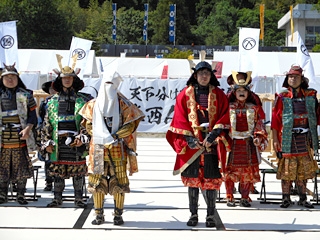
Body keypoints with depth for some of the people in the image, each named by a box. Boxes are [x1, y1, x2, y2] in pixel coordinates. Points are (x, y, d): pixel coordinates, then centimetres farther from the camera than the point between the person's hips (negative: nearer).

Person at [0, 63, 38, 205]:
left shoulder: (25, 95, 6)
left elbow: (32, 115, 3)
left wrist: (28, 128, -13)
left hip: (20, 138, -1)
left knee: (22, 167, 1)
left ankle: (21, 194, 11)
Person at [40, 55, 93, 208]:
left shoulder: (82, 100, 3)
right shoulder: (53, 101, 10)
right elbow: (46, 124, 10)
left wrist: (83, 138, -13)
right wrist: (46, 143, 3)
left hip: (76, 141, -2)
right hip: (58, 142, 2)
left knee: (78, 170, 3)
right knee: (58, 170, 6)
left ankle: (79, 199, 12)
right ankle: (57, 198, 16)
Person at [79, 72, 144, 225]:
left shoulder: (122, 104, 3)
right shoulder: (94, 104, 9)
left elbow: (130, 125, -2)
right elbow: (88, 124, 8)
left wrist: (116, 136, -15)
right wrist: (99, 136, -8)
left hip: (117, 148, -2)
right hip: (98, 148, 2)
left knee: (119, 180, -3)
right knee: (97, 180, 1)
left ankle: (118, 215, 6)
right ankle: (99, 214, 10)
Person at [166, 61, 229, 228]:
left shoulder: (218, 94, 8)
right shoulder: (185, 94, 6)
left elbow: (224, 116, 2)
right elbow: (180, 118, 2)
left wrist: (214, 133, -13)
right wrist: (189, 138, -9)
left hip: (212, 143, 0)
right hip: (192, 143, 0)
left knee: (211, 180, -1)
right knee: (192, 179, 4)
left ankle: (210, 216, 6)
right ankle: (193, 214, 12)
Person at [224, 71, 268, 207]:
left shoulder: (253, 108, 10)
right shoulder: (228, 107, 5)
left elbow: (259, 124, 10)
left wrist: (258, 138, -5)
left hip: (248, 144, 2)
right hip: (232, 143, -1)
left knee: (248, 171, 2)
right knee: (230, 171, -2)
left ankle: (245, 197, 11)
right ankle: (229, 198, 8)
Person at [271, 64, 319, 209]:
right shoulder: (282, 97, -2)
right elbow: (275, 119, -2)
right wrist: (275, 140, -6)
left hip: (305, 138, 3)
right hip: (288, 139, -3)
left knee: (304, 170, 7)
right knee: (287, 169, 0)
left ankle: (303, 198, 15)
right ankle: (286, 198, 9)